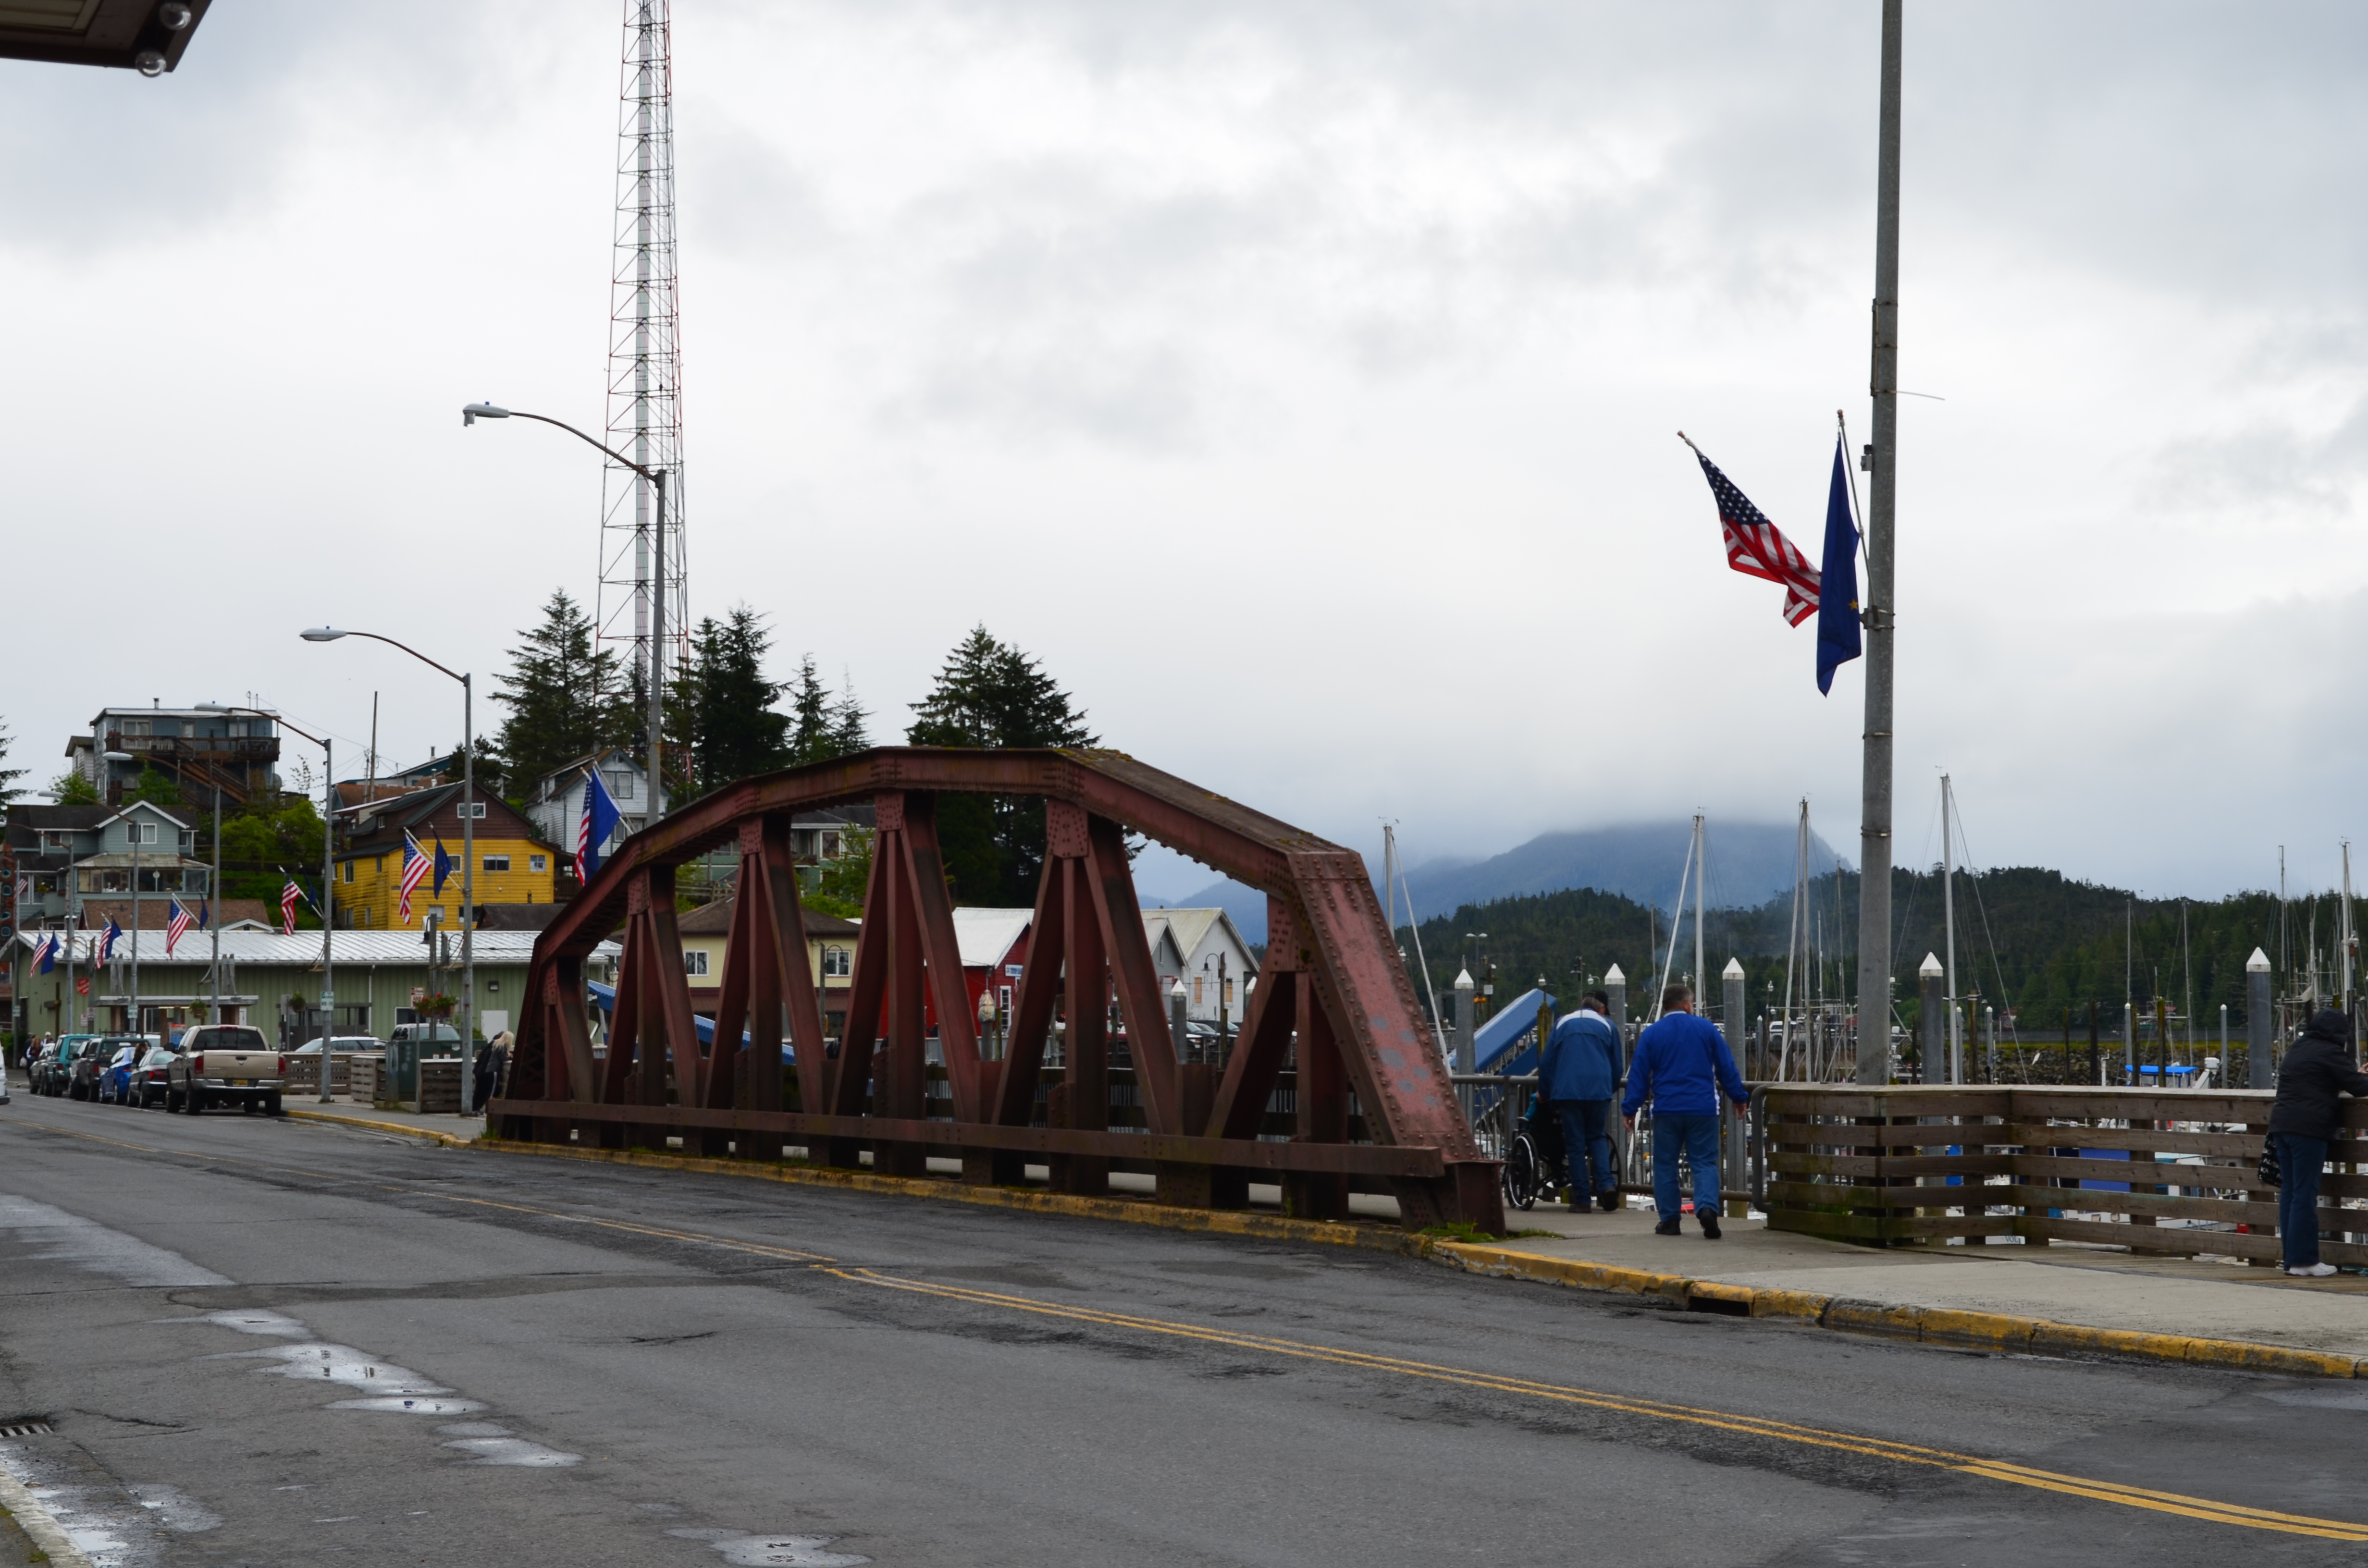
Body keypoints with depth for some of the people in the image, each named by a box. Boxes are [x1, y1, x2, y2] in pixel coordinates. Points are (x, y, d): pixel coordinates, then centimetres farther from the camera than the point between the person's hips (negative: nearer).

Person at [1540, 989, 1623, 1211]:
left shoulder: (1562, 1024, 14)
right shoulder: (1607, 1026, 12)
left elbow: (1546, 1063, 14)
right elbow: (1616, 1067, 17)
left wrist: (1545, 1093, 24)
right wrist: (1610, 1089, 33)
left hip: (1567, 1091, 0)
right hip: (1599, 1091, 0)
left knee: (1575, 1143, 4)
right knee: (1597, 1137, 15)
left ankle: (1582, 1197, 1)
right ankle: (1606, 1184, -6)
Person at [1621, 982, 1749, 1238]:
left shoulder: (1651, 1034, 3)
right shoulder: (1706, 1029, 2)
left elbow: (1639, 1073, 2)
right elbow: (1727, 1068, 4)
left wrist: (1630, 1109, 6)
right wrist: (1739, 1097, 14)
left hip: (1667, 1110, 0)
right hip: (1702, 1109, 0)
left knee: (1665, 1164, 9)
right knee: (1705, 1162, 2)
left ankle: (1669, 1220, 8)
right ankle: (1707, 1207, -20)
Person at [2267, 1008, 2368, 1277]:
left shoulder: (2297, 1050, 21)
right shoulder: (2329, 1052, -5)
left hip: (2282, 1124, 8)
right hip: (2310, 1127, -8)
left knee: (2289, 1192, 8)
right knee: (2305, 1194, -7)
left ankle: (2291, 1258, 9)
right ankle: (2304, 1260, -8)